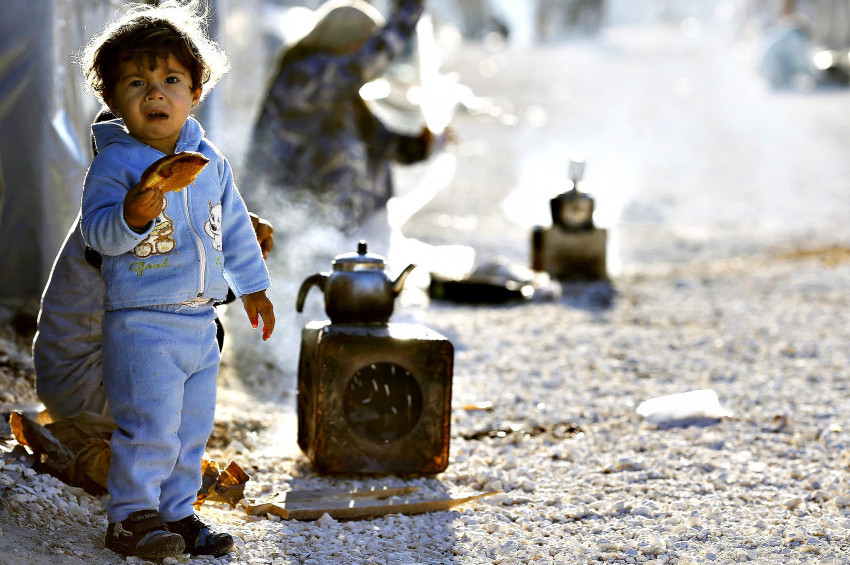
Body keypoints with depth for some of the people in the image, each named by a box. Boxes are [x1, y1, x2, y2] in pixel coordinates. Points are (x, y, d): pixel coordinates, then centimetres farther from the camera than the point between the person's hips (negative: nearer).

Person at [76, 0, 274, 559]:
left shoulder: (212, 161, 7)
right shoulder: (113, 164, -10)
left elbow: (234, 227, 19)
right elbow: (98, 233, -20)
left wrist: (253, 286, 25)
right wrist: (132, 217, -39)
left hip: (199, 320, 6)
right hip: (141, 323, -6)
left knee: (193, 427, 14)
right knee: (150, 427, -8)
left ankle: (177, 513, 26)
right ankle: (131, 517, 5)